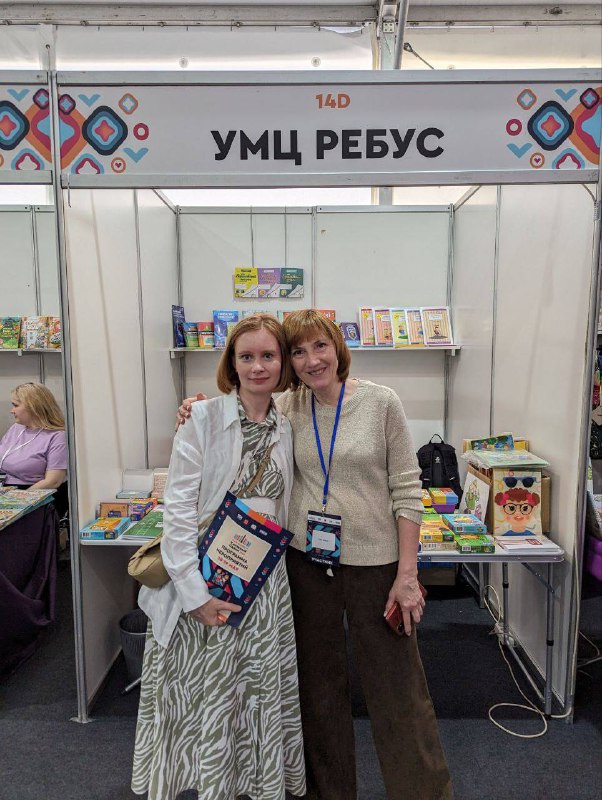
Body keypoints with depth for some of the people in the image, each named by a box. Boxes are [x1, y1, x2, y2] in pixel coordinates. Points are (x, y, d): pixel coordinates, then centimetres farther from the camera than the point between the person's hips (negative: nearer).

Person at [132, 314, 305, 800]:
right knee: (205, 699, 10)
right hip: (206, 581, -4)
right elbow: (178, 508, -13)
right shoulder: (204, 418, -10)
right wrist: (195, 592, -16)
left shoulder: (286, 430, 5)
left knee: (262, 697, 15)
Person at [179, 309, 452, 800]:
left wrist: (407, 573, -10)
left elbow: (406, 489, -8)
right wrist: (201, 410, -7)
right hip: (306, 558, 3)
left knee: (398, 687, 9)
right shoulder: (286, 408, -1)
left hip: (374, 561, -3)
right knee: (319, 682, 19)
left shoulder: (381, 402, -9)